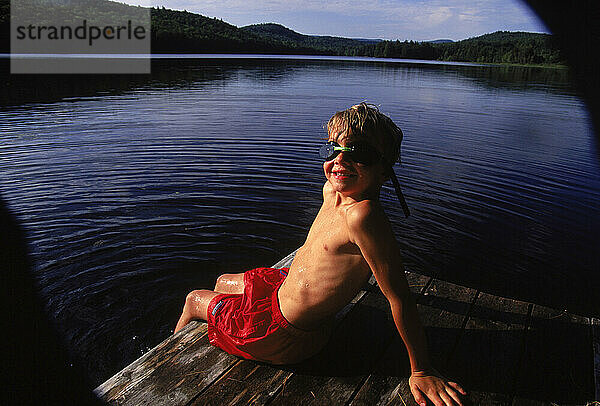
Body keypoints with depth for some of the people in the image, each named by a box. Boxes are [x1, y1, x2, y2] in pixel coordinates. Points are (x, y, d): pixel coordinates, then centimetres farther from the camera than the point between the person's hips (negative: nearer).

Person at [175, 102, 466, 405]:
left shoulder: (362, 214, -37)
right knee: (223, 282, 33)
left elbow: (399, 297, -32)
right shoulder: (331, 191, -8)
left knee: (194, 299, 14)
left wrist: (421, 372, -23)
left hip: (285, 332, -8)